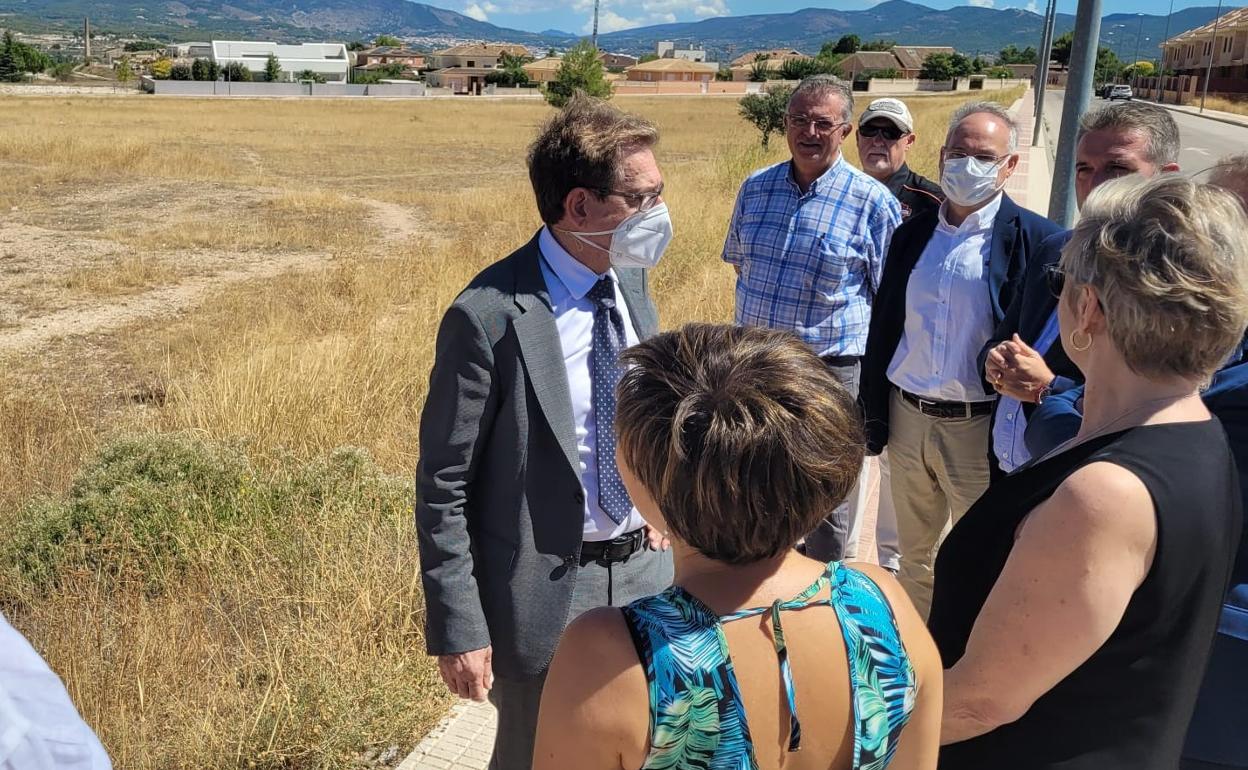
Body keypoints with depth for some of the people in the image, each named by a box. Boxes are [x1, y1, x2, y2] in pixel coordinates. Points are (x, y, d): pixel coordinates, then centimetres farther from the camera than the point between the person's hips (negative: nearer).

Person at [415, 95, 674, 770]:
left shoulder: (631, 280, -1)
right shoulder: (489, 317, -23)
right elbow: (442, 488, -17)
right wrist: (458, 631, -15)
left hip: (644, 568, 7)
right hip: (545, 592, -6)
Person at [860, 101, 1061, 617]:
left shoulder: (1035, 240, -9)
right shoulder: (912, 234, 6)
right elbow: (882, 329, 9)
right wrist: (873, 417, 8)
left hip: (979, 427, -5)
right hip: (908, 419, 5)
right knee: (915, 554, 21)